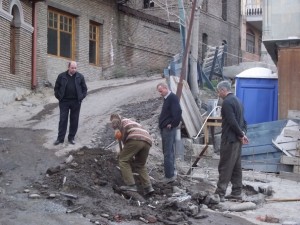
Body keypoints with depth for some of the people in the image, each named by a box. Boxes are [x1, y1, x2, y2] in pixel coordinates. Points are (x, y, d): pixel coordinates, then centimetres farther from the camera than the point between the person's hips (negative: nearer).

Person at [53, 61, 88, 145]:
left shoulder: (80, 77, 3)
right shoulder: (61, 76, 1)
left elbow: (84, 89, 10)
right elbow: (56, 88, 8)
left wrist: (81, 97, 0)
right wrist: (59, 97, -1)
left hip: (76, 102, 1)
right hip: (64, 102, -1)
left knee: (74, 121, 5)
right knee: (63, 120, 0)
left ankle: (71, 138, 16)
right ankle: (60, 138, 5)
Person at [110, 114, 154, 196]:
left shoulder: (121, 121, 28)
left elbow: (114, 116, 0)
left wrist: (116, 129, -8)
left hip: (135, 139, -7)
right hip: (147, 141, 7)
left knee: (123, 160, 6)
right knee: (141, 165, 21)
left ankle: (130, 185, -4)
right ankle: (148, 187, 8)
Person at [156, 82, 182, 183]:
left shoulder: (173, 98, -15)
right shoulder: (167, 98, 16)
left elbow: (178, 112, -25)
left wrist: (172, 124, -18)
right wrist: (162, 124, 14)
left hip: (169, 129, -10)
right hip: (165, 129, 10)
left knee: (168, 153, -8)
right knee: (169, 152, 15)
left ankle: (170, 175, -5)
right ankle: (171, 172, 23)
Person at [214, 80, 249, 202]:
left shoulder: (227, 102, -15)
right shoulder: (237, 100, 17)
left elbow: (232, 122, -22)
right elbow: (242, 120, 18)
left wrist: (241, 134, -12)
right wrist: (243, 133, 7)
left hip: (229, 140, -9)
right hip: (237, 139, 9)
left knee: (224, 167, -8)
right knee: (236, 166, 13)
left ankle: (220, 193, -8)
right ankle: (237, 192, 17)